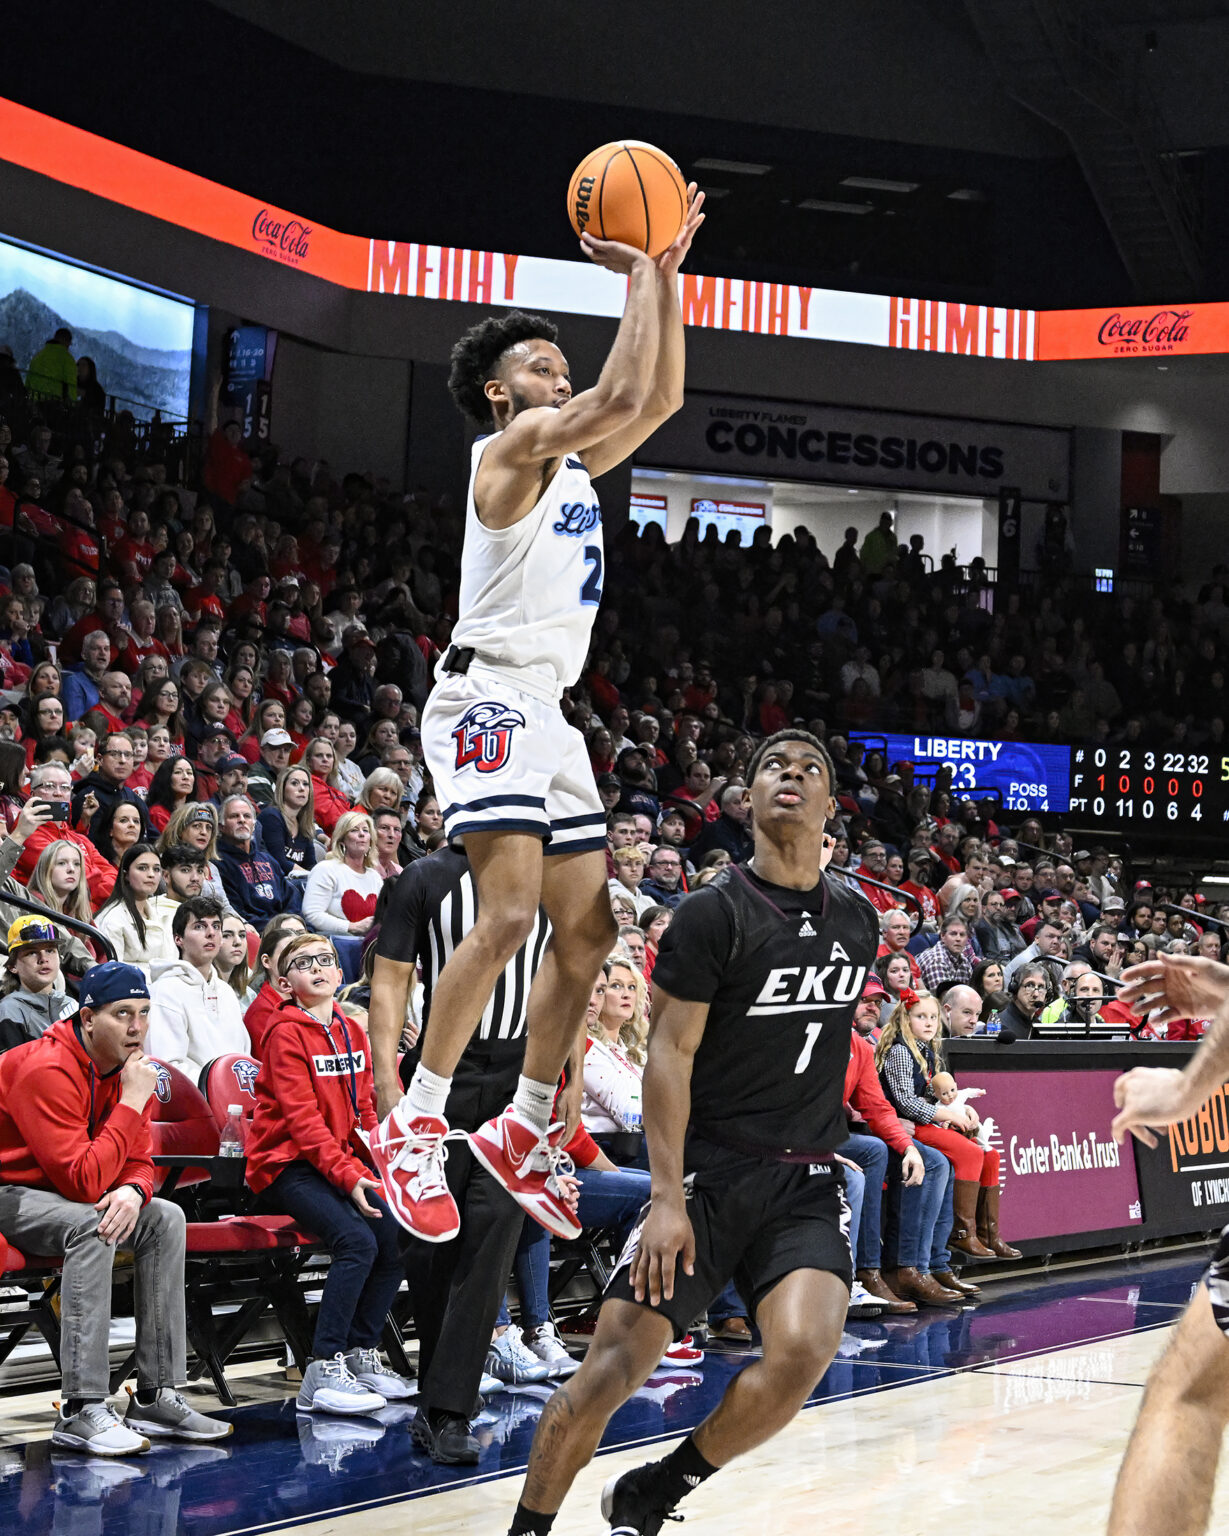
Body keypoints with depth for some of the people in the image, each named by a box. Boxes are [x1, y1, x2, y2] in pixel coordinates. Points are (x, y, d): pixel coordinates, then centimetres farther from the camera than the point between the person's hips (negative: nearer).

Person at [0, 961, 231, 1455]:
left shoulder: (127, 1070, 1)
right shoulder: (45, 1070, -27)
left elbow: (137, 1162, 4)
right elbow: (83, 1182, -32)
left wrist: (132, 1191, -22)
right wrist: (132, 1103, -28)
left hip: (57, 1194, 9)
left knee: (165, 1219, -6)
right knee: (90, 1224, -33)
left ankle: (155, 1396, -5)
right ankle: (81, 1411, -35)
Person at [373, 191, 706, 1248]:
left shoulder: (572, 462, 19)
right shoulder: (513, 447, -7)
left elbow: (662, 398, 20)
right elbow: (623, 396, -18)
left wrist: (665, 273, 13)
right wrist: (639, 274, -9)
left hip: (548, 713, 10)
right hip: (490, 695, -10)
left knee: (589, 930, 7)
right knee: (509, 913, -21)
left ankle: (523, 1130, 15)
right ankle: (414, 1128, -15)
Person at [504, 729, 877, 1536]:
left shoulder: (859, 919, 9)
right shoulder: (716, 912, -7)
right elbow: (671, 1053, -10)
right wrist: (668, 1199, -16)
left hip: (807, 1180, 4)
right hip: (708, 1168, -3)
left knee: (804, 1351, -21)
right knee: (613, 1368, -10)